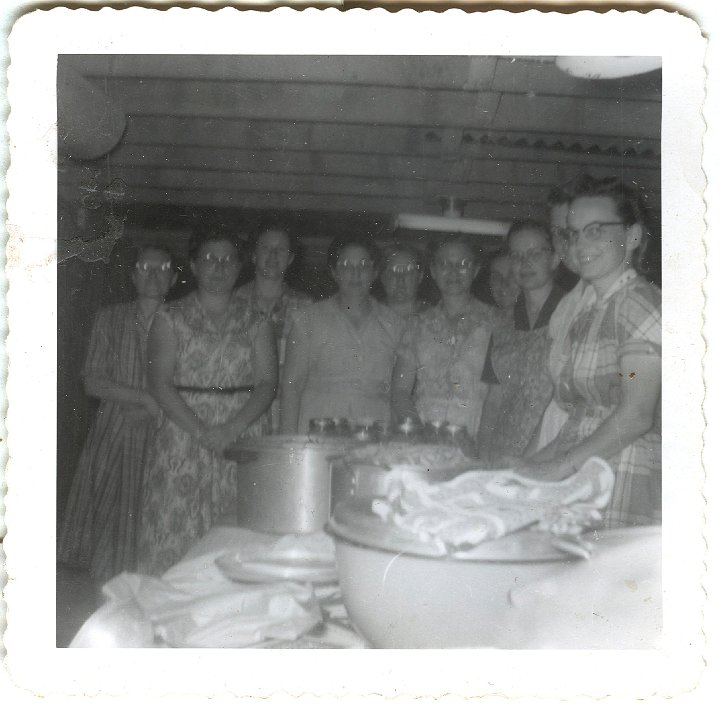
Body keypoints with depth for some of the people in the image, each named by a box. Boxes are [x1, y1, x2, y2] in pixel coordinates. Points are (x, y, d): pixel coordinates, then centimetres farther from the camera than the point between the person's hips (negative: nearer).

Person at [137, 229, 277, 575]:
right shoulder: (170, 318, 7)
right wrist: (200, 430, -14)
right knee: (176, 529, -3)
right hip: (183, 434, -1)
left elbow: (267, 384, 3)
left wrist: (232, 428, -13)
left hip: (243, 437, 1)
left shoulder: (256, 323, 11)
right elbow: (159, 382, -3)